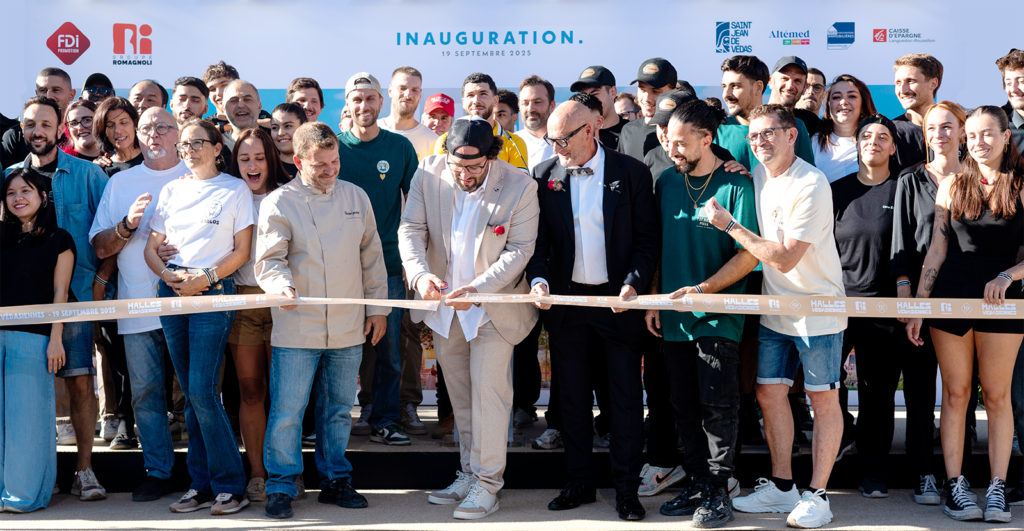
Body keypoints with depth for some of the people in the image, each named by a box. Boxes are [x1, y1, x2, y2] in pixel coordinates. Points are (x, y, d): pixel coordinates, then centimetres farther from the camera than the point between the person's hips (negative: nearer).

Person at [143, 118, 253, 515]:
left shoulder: (235, 190, 3)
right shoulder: (171, 190, 16)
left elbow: (242, 250, -1)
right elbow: (152, 247, 14)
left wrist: (206, 278, -13)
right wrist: (168, 276, -5)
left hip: (214, 291, -5)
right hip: (172, 290, 5)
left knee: (201, 391, -12)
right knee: (190, 393, 6)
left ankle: (230, 486, -3)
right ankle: (202, 486, 11)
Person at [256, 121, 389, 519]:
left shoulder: (356, 197, 9)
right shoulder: (279, 203, -3)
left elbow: (371, 257, 14)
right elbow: (269, 259, -9)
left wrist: (377, 307, 12)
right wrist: (281, 285, -30)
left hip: (348, 328, 4)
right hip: (297, 327, -3)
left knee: (339, 409, 13)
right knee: (286, 411, -3)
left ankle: (335, 480, 26)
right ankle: (281, 487, 10)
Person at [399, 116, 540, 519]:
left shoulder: (520, 187, -17)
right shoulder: (429, 173, -9)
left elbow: (519, 249, -15)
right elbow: (411, 229, -6)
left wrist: (477, 289, -25)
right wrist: (419, 273, -25)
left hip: (494, 304, -4)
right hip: (444, 303, 4)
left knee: (488, 387, -7)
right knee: (460, 394, 14)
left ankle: (487, 483, 2)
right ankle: (469, 474, 26)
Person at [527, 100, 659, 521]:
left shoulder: (631, 173, -3)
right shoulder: (544, 176, 3)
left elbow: (647, 238, -3)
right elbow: (537, 238, 4)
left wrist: (634, 283, -16)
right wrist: (538, 278, -13)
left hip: (618, 299, -2)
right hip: (566, 298, 3)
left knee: (626, 393, 2)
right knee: (572, 393, 10)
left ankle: (627, 487, 12)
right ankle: (579, 482, 21)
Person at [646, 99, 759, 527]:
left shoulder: (736, 186, -8)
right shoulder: (666, 182, 9)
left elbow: (748, 255, -10)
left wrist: (702, 289, -16)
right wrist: (652, 300, 8)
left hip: (718, 316, -5)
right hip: (673, 316, 5)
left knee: (717, 407, -3)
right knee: (684, 408, 10)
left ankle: (719, 492, 7)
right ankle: (698, 484, 22)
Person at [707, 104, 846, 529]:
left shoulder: (811, 185, -19)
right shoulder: (755, 178, 5)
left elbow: (784, 258, -22)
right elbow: (754, 250, 22)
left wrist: (730, 226, -16)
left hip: (818, 310, -7)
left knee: (823, 399, 0)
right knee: (769, 394, 8)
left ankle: (818, 495, 7)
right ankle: (781, 488, 19)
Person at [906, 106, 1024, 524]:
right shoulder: (952, 187, 6)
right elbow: (936, 251, 6)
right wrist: (917, 308, 3)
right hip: (951, 297, 2)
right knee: (955, 394, 4)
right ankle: (955, 486, 8)